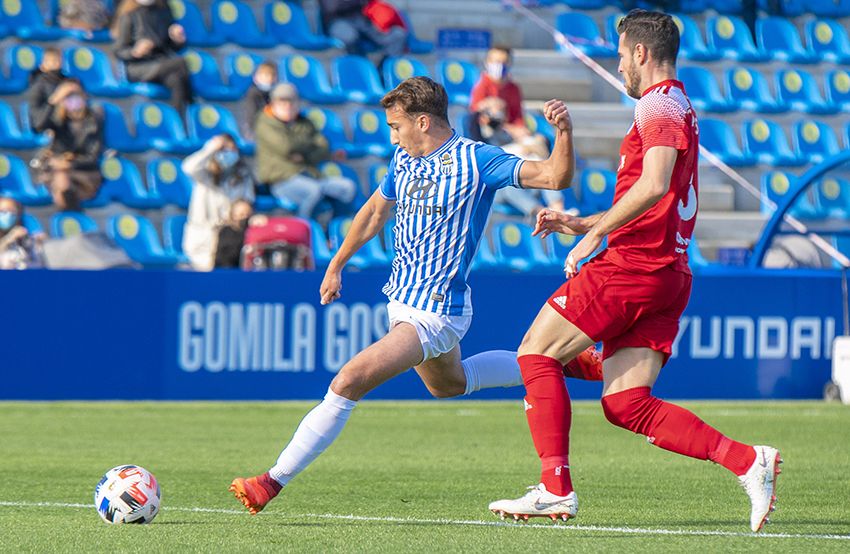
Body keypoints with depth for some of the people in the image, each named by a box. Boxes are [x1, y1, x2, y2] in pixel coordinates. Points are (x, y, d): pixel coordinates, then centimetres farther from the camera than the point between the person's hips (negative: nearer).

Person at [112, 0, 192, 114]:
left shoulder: (163, 11, 13)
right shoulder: (128, 16, 0)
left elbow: (173, 47, 18)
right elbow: (119, 51, -1)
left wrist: (178, 40, -5)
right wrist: (135, 52, -22)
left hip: (163, 65, 4)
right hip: (139, 68, -4)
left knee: (175, 79, -33)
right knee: (181, 63, -29)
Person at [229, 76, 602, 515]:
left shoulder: (475, 161, -15)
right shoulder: (404, 160, 7)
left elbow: (555, 177, -19)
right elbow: (374, 213, 24)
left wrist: (564, 133, -37)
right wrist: (335, 267, 31)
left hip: (435, 314, -9)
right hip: (402, 300, 9)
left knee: (347, 383, -19)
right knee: (448, 383, 31)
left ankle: (273, 482, -16)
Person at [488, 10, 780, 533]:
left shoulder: (660, 105, -8)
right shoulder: (679, 108, 24)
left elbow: (653, 186, -24)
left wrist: (595, 233, -17)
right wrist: (582, 223, 25)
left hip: (632, 265, -9)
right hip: (669, 274, 9)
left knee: (536, 352, 0)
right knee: (627, 404, 3)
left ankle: (556, 489, -5)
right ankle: (747, 461, -7)